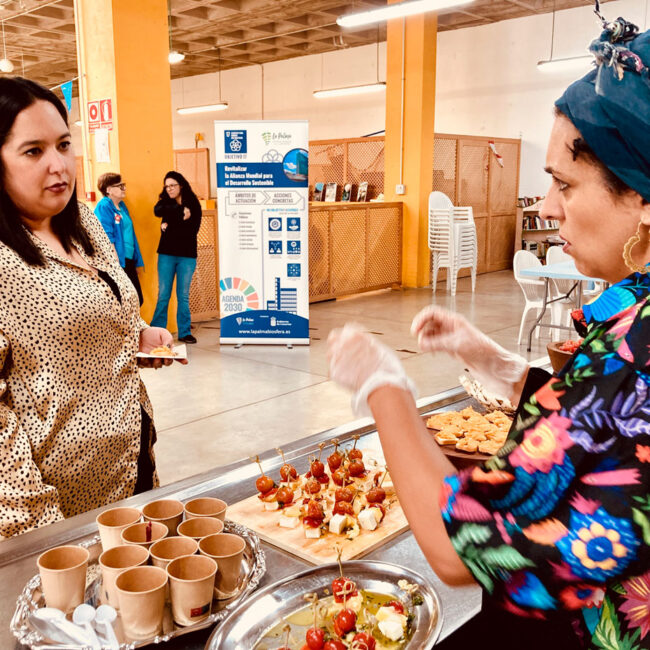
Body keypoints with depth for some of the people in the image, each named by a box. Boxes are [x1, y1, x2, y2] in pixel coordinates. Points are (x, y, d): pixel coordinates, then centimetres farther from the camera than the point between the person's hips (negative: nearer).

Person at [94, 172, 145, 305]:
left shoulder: (122, 205, 14)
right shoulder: (104, 207, -11)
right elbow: (107, 238, -17)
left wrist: (138, 261, 18)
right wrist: (116, 263, -21)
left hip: (129, 261, 8)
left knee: (137, 300, 10)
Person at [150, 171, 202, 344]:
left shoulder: (193, 204, 1)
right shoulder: (165, 201, 8)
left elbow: (192, 230, -10)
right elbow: (157, 211, -17)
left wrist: (169, 227, -10)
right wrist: (180, 210, -20)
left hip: (187, 255, -1)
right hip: (166, 254, 1)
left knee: (183, 296, 4)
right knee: (163, 295, 2)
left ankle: (184, 332, 12)